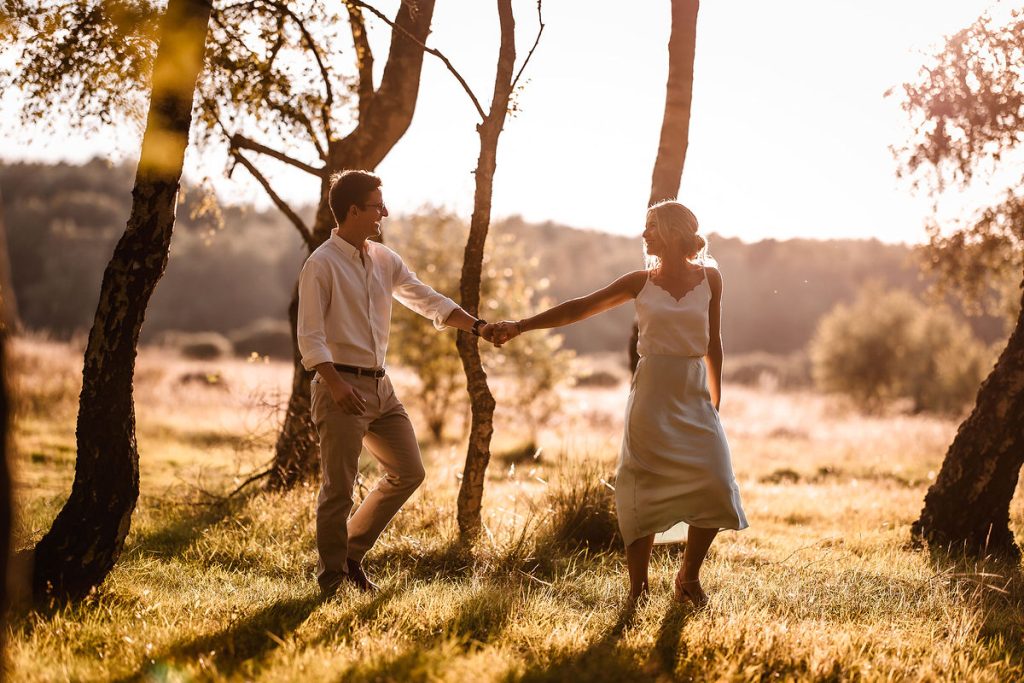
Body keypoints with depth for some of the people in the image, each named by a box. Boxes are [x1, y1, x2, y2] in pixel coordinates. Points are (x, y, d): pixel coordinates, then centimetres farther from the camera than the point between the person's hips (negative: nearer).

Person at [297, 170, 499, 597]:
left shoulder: (384, 260, 11)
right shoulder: (322, 265, -11)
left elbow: (429, 301, 14)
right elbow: (310, 336, -15)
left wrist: (478, 326, 3)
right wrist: (335, 385, -27)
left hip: (380, 386, 8)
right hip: (342, 386, -8)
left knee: (408, 472, 12)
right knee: (339, 489, -3)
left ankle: (351, 553, 24)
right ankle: (331, 579, 12)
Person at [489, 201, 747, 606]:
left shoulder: (709, 279, 5)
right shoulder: (641, 282, 3)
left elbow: (713, 344, 12)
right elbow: (579, 308, 3)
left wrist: (715, 402, 15)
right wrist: (520, 326, -4)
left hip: (694, 396, 1)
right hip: (651, 394, -1)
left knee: (715, 489, -8)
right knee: (645, 495, -4)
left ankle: (688, 578, 11)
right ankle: (638, 589, 4)